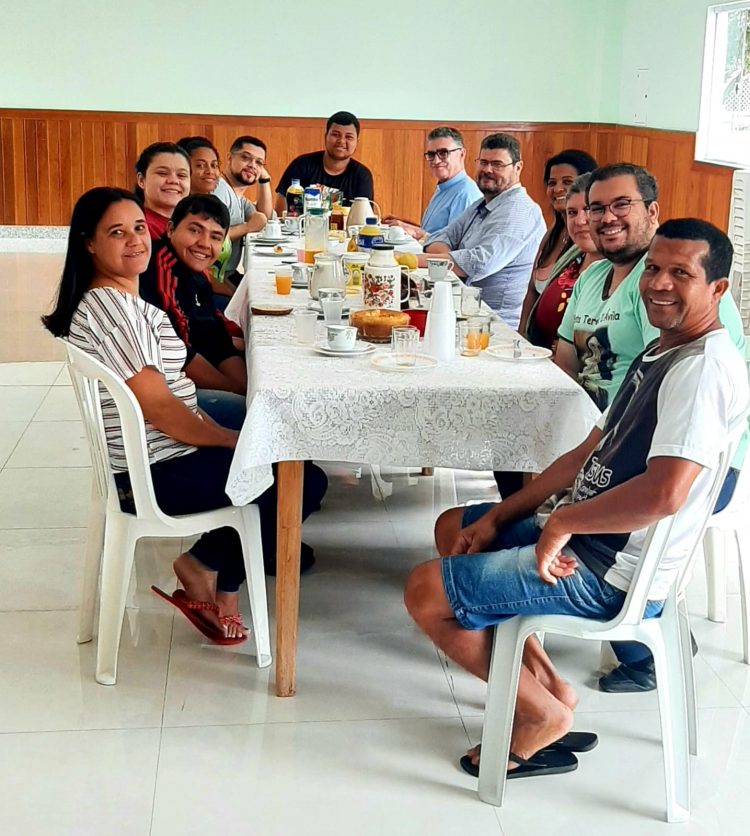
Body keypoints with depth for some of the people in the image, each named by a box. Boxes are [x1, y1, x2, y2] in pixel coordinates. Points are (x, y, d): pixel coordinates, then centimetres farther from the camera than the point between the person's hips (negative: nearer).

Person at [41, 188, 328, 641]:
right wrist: (233, 441, -10)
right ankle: (205, 567, 8)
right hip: (158, 474, -10)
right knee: (306, 483, -6)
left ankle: (221, 586, 16)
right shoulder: (109, 307, -20)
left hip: (156, 457, 10)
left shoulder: (122, 299, 11)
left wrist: (222, 434, 5)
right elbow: (158, 408, -22)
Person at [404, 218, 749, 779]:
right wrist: (499, 517, 7)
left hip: (612, 575, -11)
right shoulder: (662, 351, 11)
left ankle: (543, 714, 6)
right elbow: (589, 454, 13)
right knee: (454, 529, 23)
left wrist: (563, 522, -19)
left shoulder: (705, 369, -22)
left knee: (426, 591, -10)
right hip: (584, 537, 11)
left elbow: (662, 493, -34)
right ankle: (546, 683, 16)